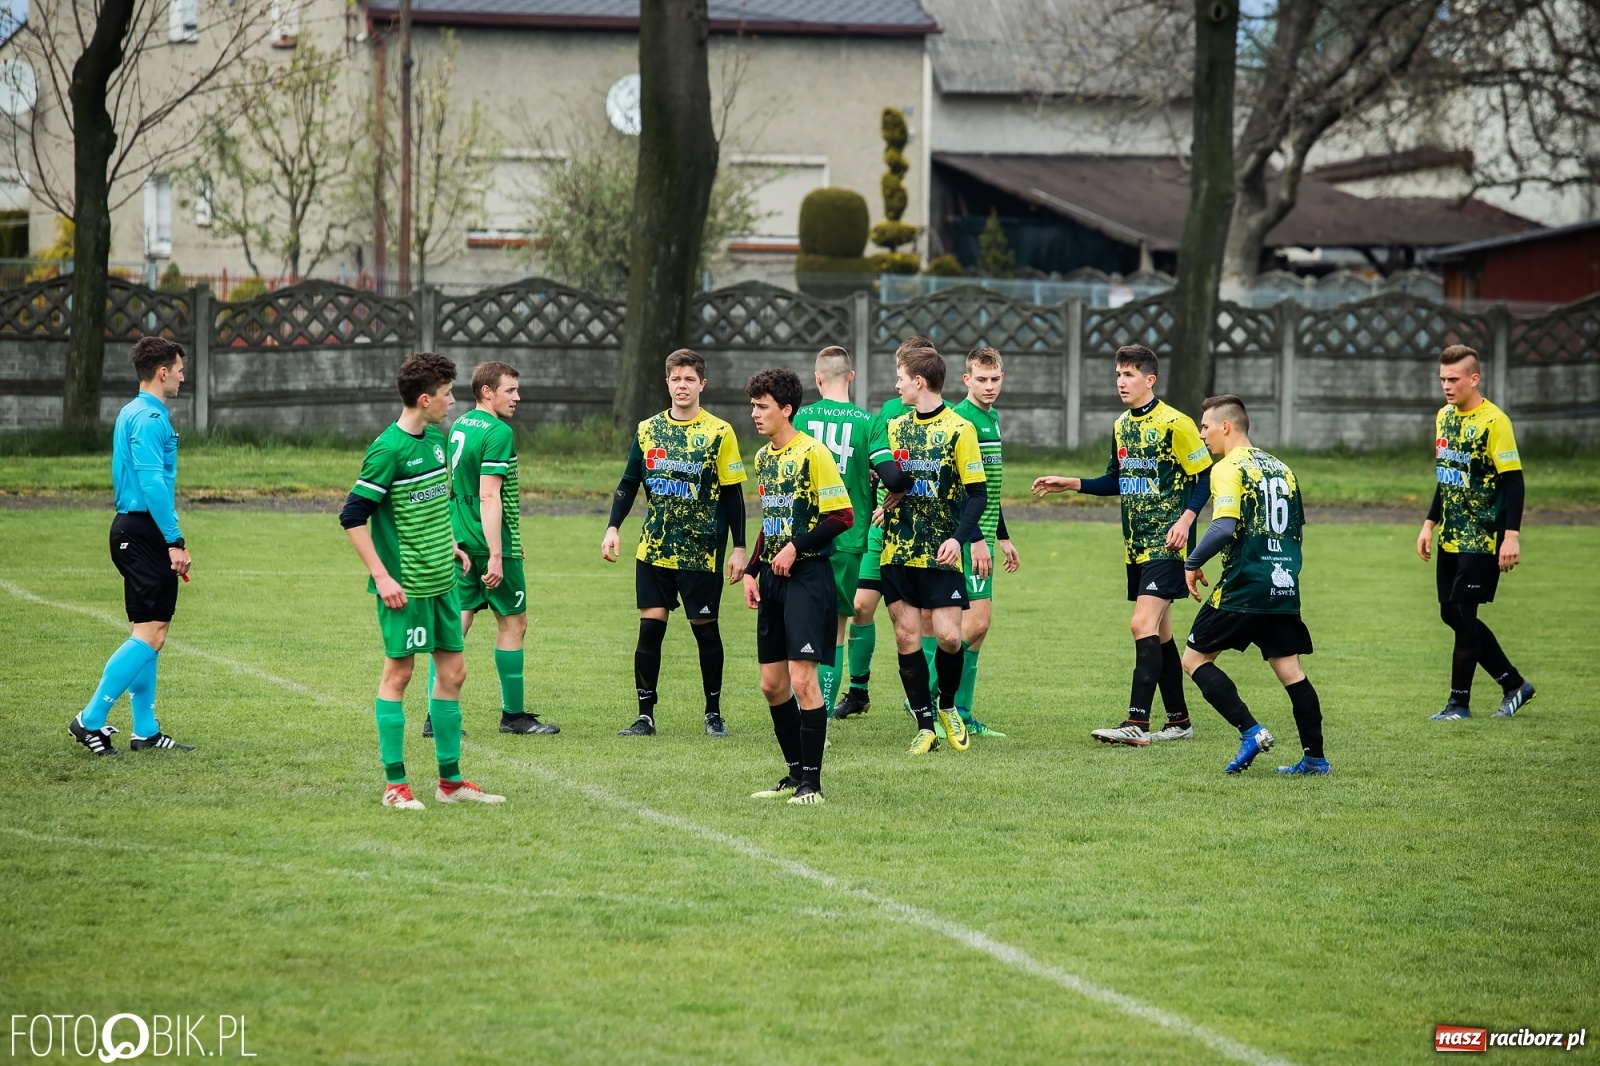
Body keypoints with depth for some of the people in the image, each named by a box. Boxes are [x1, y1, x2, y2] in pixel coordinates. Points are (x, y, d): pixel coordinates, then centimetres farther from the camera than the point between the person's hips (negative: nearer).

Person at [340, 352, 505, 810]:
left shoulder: (434, 437, 9)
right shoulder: (389, 448, -17)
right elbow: (352, 517, -18)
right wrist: (381, 577, -19)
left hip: (441, 580, 8)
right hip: (405, 585, -8)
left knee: (453, 672, 10)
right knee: (398, 673, -1)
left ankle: (451, 780, 19)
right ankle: (395, 785, 5)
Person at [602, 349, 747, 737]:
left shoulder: (719, 433, -3)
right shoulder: (647, 429, 6)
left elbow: (732, 494, -2)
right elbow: (628, 484, 13)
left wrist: (738, 547, -5)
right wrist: (613, 527, 1)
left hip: (701, 552, -3)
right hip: (654, 549, 3)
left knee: (705, 629, 4)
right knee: (650, 628, -2)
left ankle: (714, 712, 18)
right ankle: (645, 716, 4)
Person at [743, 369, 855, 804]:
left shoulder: (812, 452, -11)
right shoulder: (763, 457, 14)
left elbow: (842, 516, -14)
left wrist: (796, 548, -16)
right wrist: (752, 571, 14)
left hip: (808, 576, -8)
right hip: (773, 579, 8)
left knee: (802, 679, -12)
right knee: (772, 683, 9)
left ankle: (812, 781, -6)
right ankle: (795, 773, 20)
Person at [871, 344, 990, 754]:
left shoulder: (958, 428, -4)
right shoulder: (895, 427, 11)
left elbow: (977, 492, -6)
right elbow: (892, 478, -1)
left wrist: (960, 537, -16)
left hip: (941, 553, -4)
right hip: (898, 549, 4)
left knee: (949, 636, -9)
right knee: (907, 637, 0)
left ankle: (948, 707, 18)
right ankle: (925, 727, 7)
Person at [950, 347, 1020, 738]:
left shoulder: (991, 419, 16)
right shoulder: (962, 419, -13)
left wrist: (1002, 537, 27)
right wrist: (975, 540, -25)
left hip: (982, 536, 9)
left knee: (978, 625, 8)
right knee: (977, 620, -13)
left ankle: (961, 714, 11)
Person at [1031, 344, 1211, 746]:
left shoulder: (1175, 424, -11)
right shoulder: (1121, 426, 12)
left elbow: (1205, 476, -9)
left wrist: (1186, 519, -21)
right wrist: (1071, 484, 12)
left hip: (1166, 544, -8)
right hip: (1136, 545, 8)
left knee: (1143, 624, -17)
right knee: (1159, 632, 12)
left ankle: (1137, 723, -22)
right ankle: (1179, 720, 20)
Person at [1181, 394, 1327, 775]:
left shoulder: (1229, 469, -7)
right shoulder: (1280, 468, 16)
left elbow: (1224, 526, -20)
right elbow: (1298, 528, 21)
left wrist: (1192, 563, -9)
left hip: (1243, 587, -7)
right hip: (1284, 587, 7)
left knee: (1195, 658, 2)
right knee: (1290, 669, 10)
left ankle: (1251, 731, -11)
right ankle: (1315, 758, 6)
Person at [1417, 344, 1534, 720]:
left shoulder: (1493, 421, -14)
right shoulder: (1444, 417, 10)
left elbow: (1513, 480, -15)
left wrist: (1512, 535, -20)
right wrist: (1430, 523, 20)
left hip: (1481, 539, -8)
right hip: (1451, 537, 8)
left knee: (1462, 612, -8)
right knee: (1452, 614, 7)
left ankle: (1460, 701, 1)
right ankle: (1514, 684, 19)